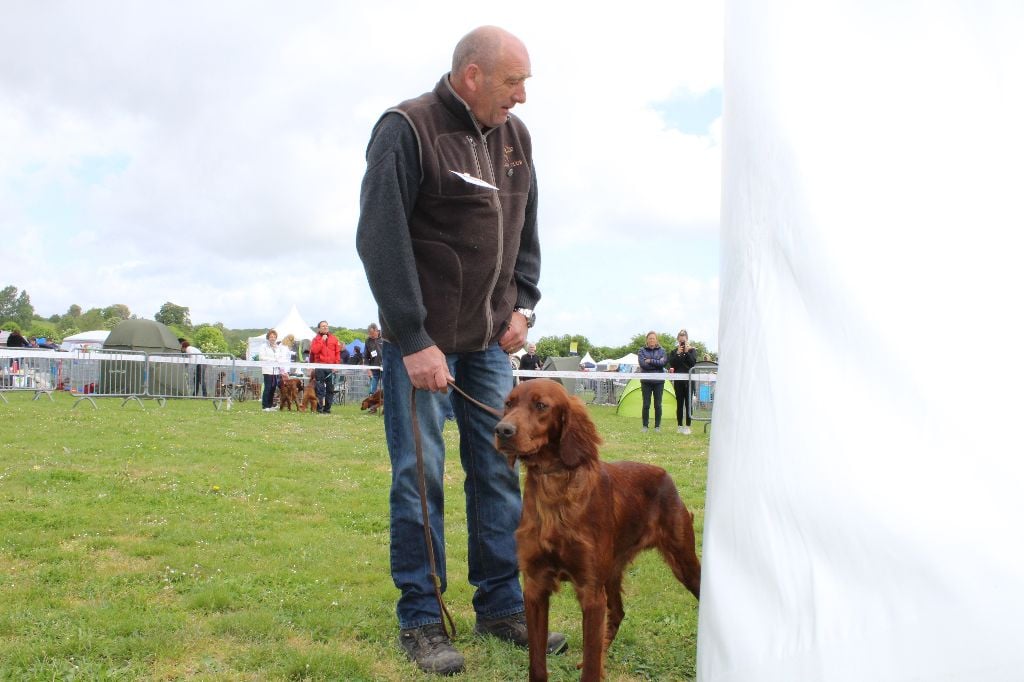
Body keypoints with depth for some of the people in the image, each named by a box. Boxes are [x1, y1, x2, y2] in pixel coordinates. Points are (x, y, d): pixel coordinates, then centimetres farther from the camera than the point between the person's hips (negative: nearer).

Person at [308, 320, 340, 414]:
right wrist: (322, 340, -10)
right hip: (319, 367, -2)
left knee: (330, 388, 3)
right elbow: (314, 350, -10)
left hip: (331, 367, 2)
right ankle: (319, 408, -1)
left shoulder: (334, 339, 11)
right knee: (320, 388, -4)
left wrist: (336, 364, 0)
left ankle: (327, 408, 9)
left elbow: (337, 352, 9)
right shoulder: (316, 339, 6)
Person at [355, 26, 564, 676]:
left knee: (499, 470, 8)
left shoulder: (514, 136, 9)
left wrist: (523, 305, 4)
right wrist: (413, 341, -18)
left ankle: (501, 605, 20)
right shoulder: (406, 129, -11)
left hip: (490, 339, 6)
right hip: (422, 338, -6)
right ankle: (421, 618, 11)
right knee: (420, 475, -2)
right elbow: (381, 240, -15)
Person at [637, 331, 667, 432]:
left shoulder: (662, 351, 6)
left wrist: (650, 361, -14)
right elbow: (643, 364, -12)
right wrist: (657, 363, -9)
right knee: (646, 404, 0)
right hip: (646, 381, -1)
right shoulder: (642, 351, 3)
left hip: (659, 381, 1)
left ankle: (657, 426, 12)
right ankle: (644, 426, 10)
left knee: (658, 405, 4)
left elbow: (663, 362, -11)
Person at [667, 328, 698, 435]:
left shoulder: (692, 350, 5)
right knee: (679, 403, 5)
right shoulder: (674, 351, 9)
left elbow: (693, 363, -9)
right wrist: (678, 353, -12)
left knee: (688, 403, -3)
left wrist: (687, 352, -14)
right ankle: (679, 426, 10)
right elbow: (671, 364, -5)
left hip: (689, 380, -2)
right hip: (678, 380, 2)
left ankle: (687, 426, 0)